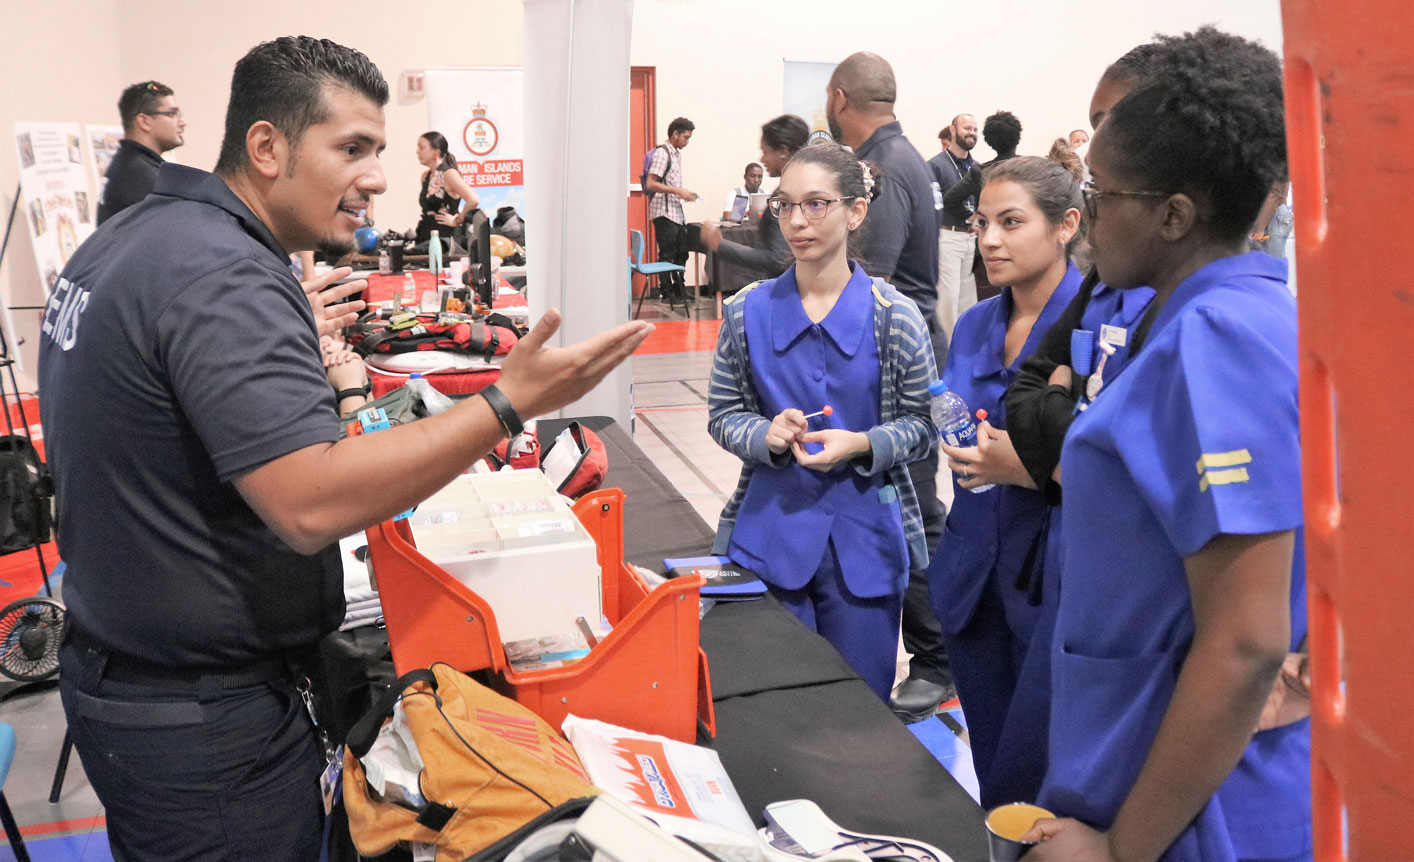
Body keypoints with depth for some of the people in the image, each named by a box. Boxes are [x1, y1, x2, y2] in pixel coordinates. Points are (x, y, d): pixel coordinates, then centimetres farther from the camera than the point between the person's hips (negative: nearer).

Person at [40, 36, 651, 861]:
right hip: (202, 719, -10)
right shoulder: (224, 275, -26)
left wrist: (288, 335, 18)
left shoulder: (124, 240, 5)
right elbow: (313, 503, -34)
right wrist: (509, 403, -34)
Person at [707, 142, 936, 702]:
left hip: (863, 538, -1)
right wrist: (767, 435, -15)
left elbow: (923, 423, 0)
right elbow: (724, 414, 6)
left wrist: (861, 445, -17)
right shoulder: (748, 312, 0)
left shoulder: (894, 315, -5)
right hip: (769, 530, 1)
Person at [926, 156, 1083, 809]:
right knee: (990, 785, 16)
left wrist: (1035, 467, -23)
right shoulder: (972, 326, 10)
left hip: (1053, 580, -6)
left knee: (1025, 786, -1)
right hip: (975, 576, 6)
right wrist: (962, 453, 2)